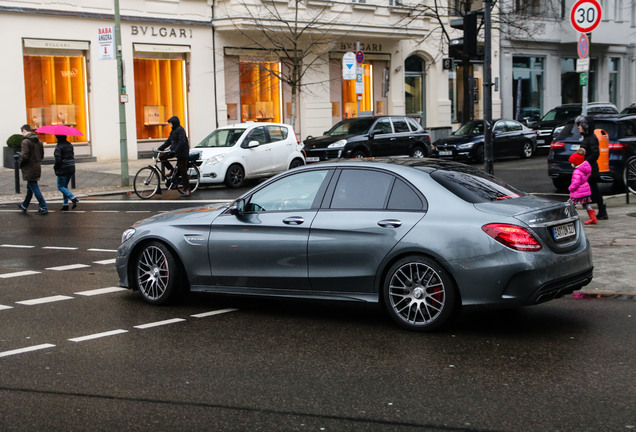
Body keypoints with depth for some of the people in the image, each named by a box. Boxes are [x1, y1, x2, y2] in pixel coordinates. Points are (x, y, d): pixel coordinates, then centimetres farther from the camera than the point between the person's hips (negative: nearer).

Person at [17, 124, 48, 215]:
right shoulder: (39, 141, 8)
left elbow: (24, 156, -22)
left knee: (34, 188, -3)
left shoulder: (25, 142, -17)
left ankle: (44, 207, -4)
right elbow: (42, 155, 12)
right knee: (30, 187, 20)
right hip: (37, 168, 8)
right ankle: (24, 206, 34)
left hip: (29, 169, -8)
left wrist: (21, 165, -6)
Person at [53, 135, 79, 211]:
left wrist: (55, 167, -2)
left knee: (61, 186, 3)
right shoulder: (70, 145, 8)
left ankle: (73, 198, -17)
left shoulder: (59, 147, -15)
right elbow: (73, 156, 9)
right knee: (65, 186, 17)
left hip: (63, 169, -7)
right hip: (71, 168, 7)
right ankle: (65, 204, 14)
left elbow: (58, 160, -18)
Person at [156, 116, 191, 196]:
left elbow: (182, 142, -24)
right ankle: (172, 171, 9)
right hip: (174, 151, 9)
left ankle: (187, 190, -1)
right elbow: (168, 141, 19)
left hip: (182, 152, -9)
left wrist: (175, 150, -33)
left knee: (183, 171, -7)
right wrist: (160, 148, 9)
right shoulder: (173, 131, 15)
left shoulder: (180, 130, -14)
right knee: (162, 157, -4)